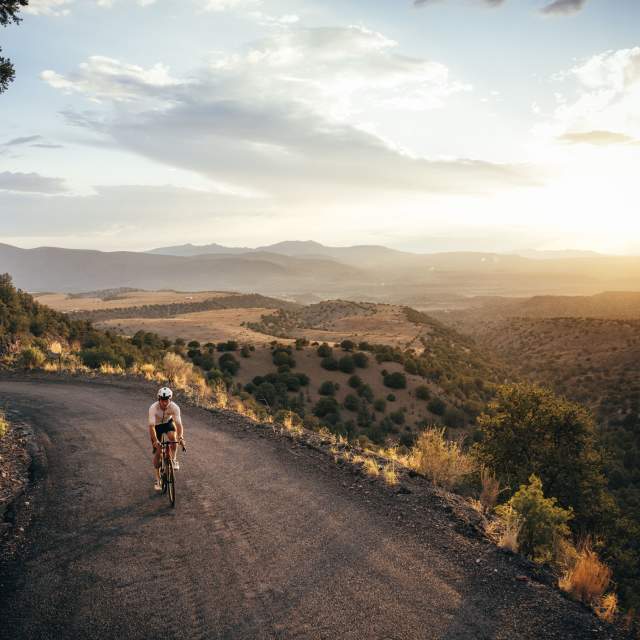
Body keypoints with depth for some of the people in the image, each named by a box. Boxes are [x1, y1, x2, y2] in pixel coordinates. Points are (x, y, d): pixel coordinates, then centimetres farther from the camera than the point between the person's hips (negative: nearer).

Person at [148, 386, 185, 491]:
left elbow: (178, 424, -36)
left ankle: (173, 459, -8)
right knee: (157, 452, -6)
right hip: (156, 425, -1)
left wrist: (181, 437, -52)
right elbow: (151, 426, -39)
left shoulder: (174, 407, -31)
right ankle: (157, 480, 5)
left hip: (168, 423, 1)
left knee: (172, 436, -32)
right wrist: (155, 440, -51)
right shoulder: (153, 408, -34)